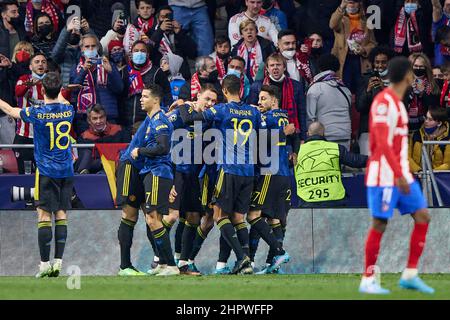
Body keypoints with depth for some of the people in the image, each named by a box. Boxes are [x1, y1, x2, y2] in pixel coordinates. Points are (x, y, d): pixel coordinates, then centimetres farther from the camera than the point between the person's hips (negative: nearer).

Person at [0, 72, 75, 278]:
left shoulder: (37, 113, -11)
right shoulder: (69, 111, -1)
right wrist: (57, 92, 44)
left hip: (46, 172, -4)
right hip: (66, 171, 4)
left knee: (44, 216, -2)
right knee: (61, 215, 5)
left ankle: (45, 264, -5)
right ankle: (58, 262, 1)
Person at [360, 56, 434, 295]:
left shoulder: (396, 103, 16)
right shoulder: (384, 102, -14)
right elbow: (382, 142, -21)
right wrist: (398, 175, -25)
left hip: (401, 174, 9)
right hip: (385, 176, -9)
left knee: (422, 216, 3)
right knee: (379, 224, -5)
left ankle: (410, 275, 5)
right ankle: (368, 281, 2)